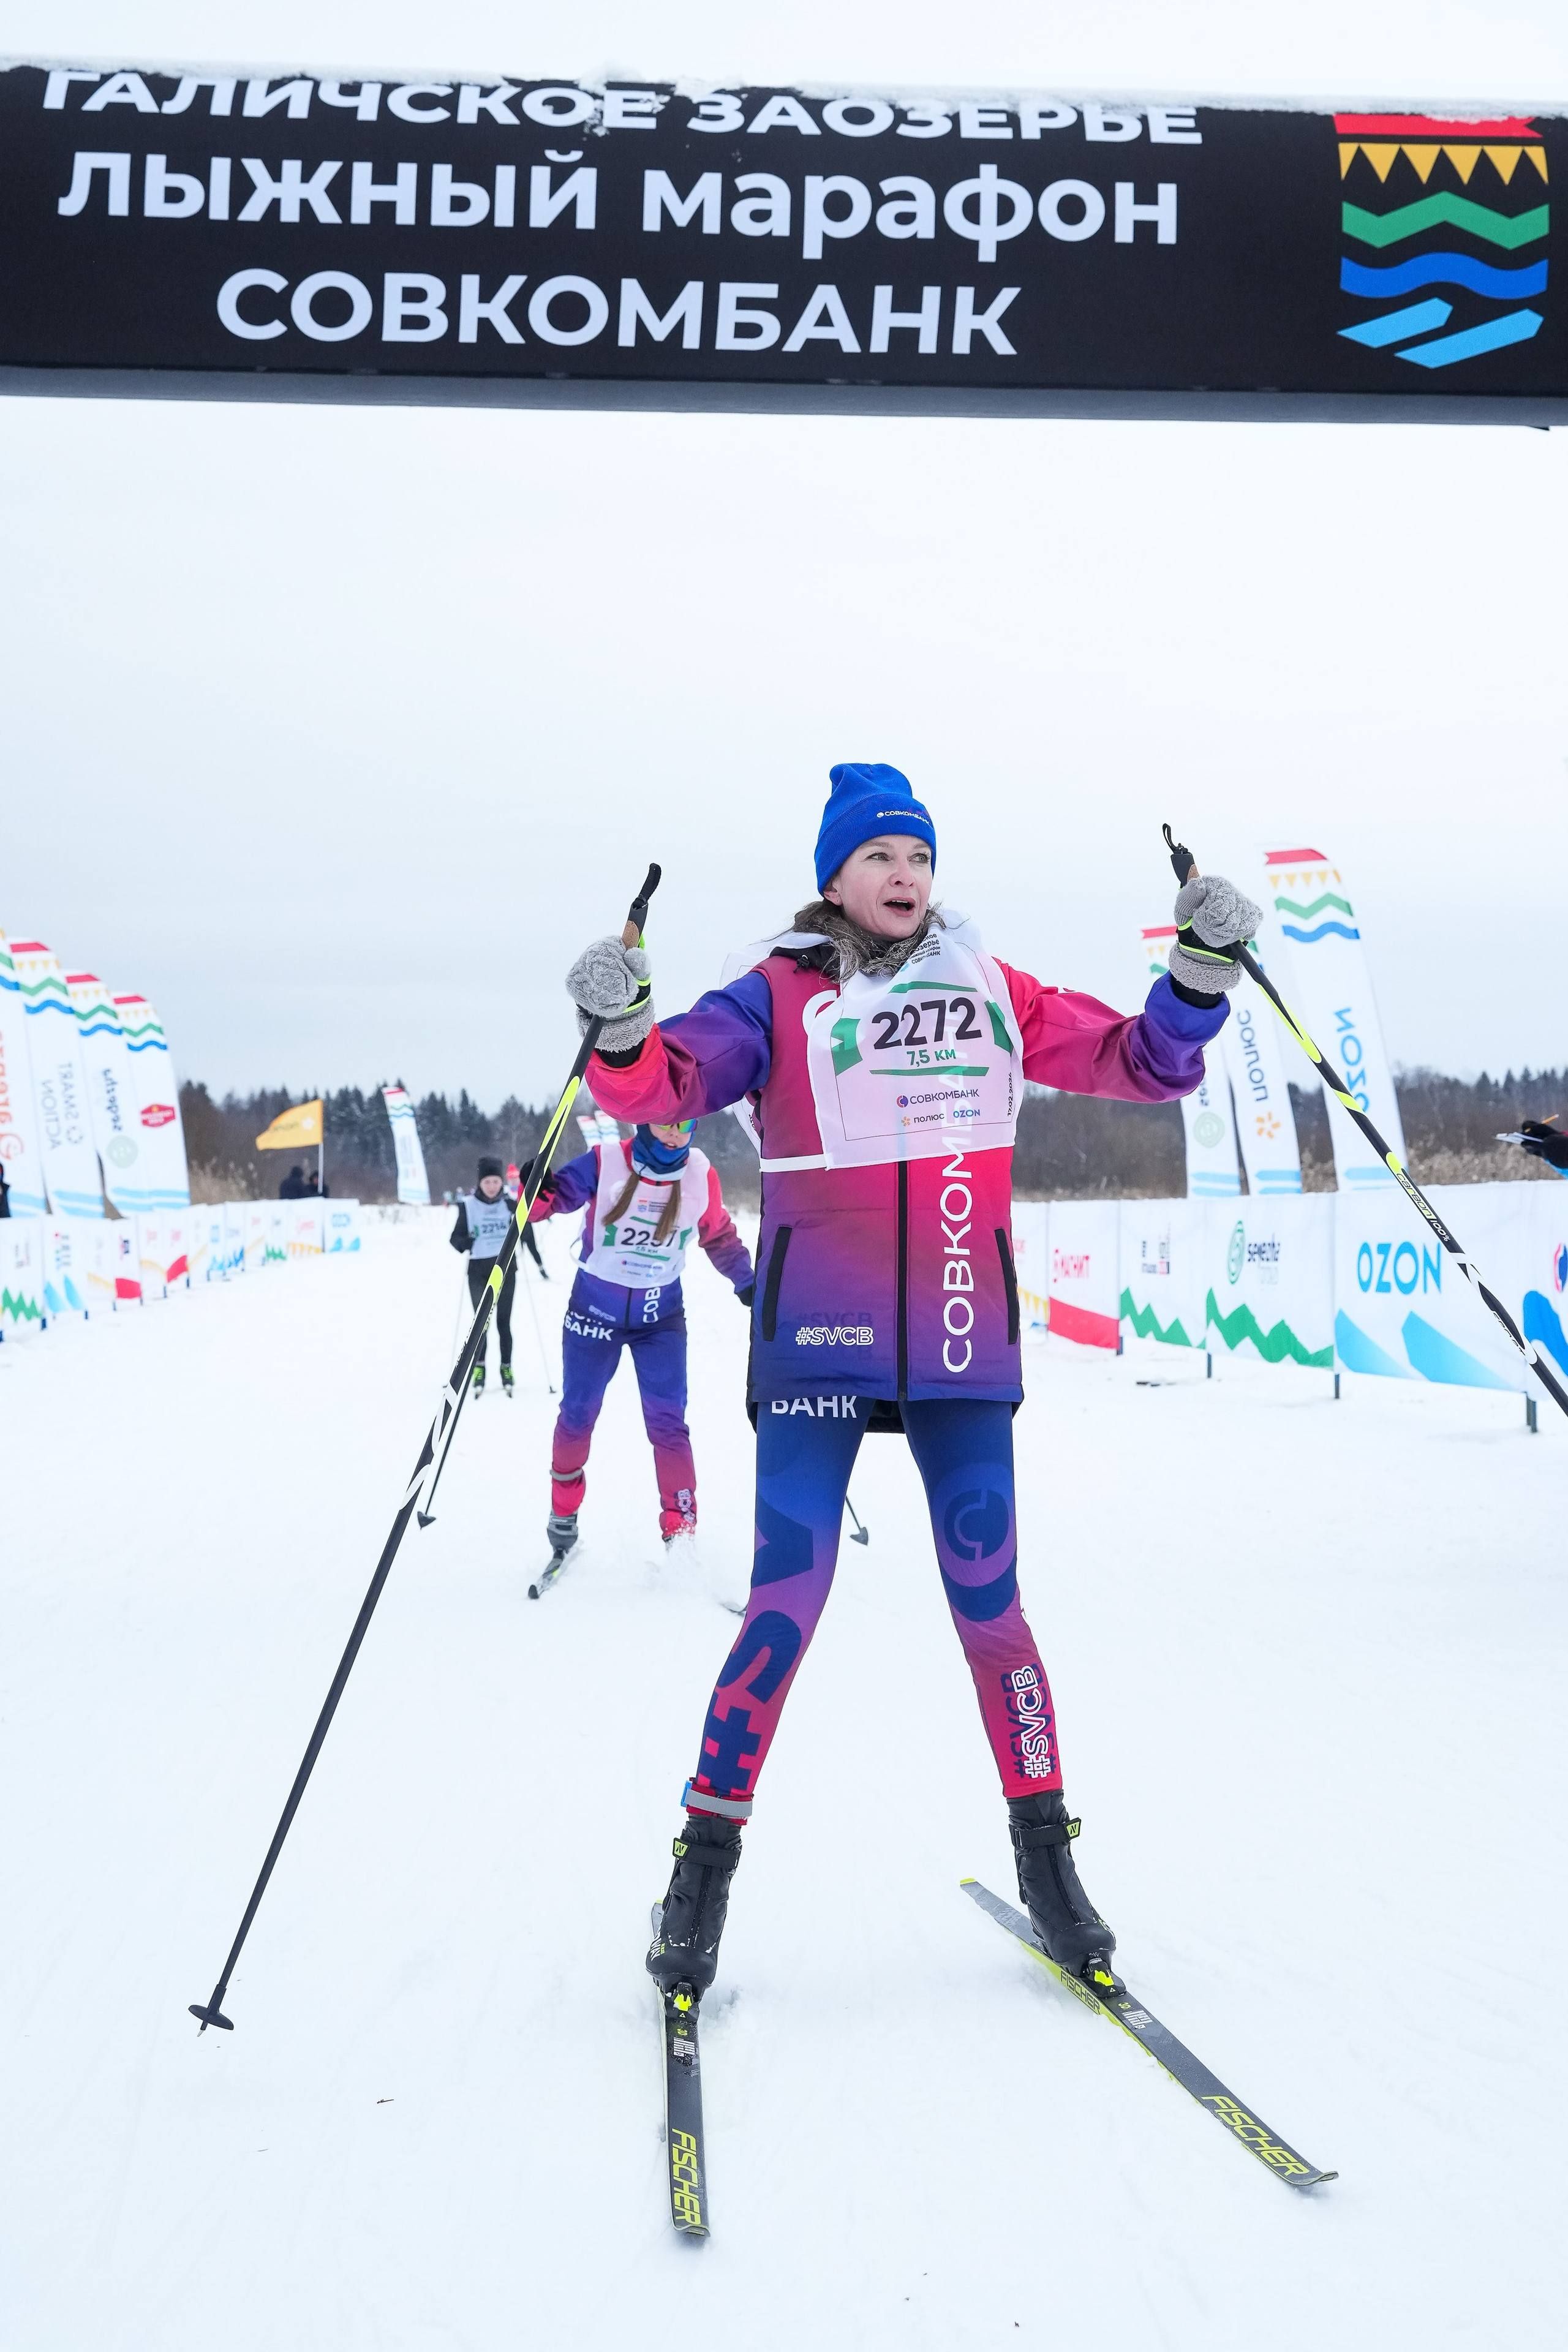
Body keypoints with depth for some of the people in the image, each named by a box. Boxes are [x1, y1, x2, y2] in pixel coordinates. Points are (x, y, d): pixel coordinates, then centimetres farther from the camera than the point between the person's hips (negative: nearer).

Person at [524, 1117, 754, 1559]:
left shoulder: (700, 1175, -7)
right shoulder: (604, 1163, -15)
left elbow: (719, 1236, 9)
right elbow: (557, 1195, -19)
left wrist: (748, 1284, 10)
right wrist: (539, 1192, -41)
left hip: (661, 1317, 1)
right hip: (595, 1307, -1)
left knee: (668, 1424, -8)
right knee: (577, 1415, 11)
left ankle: (681, 1536, -3)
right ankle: (564, 1513, 33)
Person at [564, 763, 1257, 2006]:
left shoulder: (989, 990, 12)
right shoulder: (776, 996, 3)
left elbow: (1139, 1063, 13)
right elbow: (667, 1083, -10)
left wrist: (1203, 969, -3)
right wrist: (623, 1031, -32)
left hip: (961, 1342, 2)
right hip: (819, 1339, -2)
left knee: (989, 1600, 4)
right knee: (787, 1604, -6)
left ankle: (1046, 1854, 19)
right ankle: (706, 1863, 8)